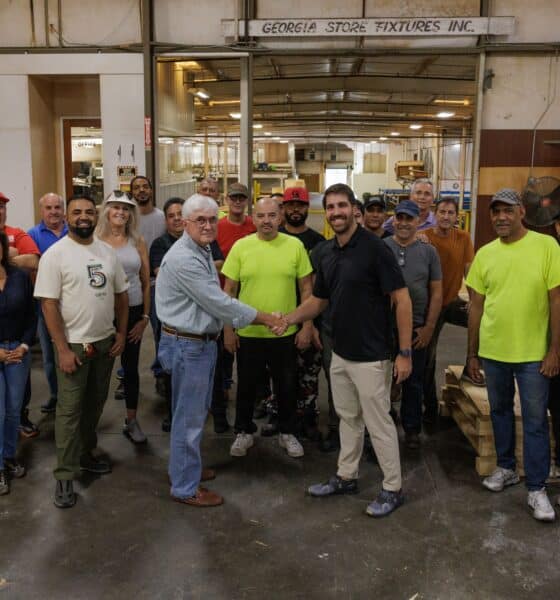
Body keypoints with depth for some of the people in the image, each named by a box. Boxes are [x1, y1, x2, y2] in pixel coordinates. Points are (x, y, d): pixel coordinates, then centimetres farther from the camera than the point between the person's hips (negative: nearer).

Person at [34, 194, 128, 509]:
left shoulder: (108, 252, 4)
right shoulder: (55, 254, -12)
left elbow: (121, 294, 11)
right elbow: (48, 304, -14)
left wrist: (121, 334, 6)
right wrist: (63, 349, -17)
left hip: (105, 342, 6)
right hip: (74, 344, -5)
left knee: (95, 404, 17)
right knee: (70, 409, 0)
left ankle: (85, 453, 34)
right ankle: (65, 475, 9)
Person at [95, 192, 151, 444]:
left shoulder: (138, 242, 3)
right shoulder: (95, 240, -3)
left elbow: (146, 282, 6)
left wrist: (145, 316, 3)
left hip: (133, 311, 2)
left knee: (131, 367, 12)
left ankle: (131, 421, 25)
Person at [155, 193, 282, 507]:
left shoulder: (203, 252, 10)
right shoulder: (183, 258, -23)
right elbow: (219, 303, -23)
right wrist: (264, 318, -15)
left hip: (203, 341, 10)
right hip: (187, 345, -10)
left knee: (196, 412, 22)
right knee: (189, 417, 2)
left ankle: (187, 467, 39)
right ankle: (186, 487, 16)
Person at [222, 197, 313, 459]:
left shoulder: (295, 246, -4)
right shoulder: (240, 246, -4)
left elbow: (306, 288, 1)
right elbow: (229, 291, 0)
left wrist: (307, 327, -2)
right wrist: (228, 329, -2)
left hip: (286, 333, 0)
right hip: (247, 332, 0)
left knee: (286, 386, 15)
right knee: (246, 386, 15)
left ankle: (287, 432, 35)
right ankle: (244, 432, 34)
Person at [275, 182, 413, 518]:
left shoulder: (375, 248, -17)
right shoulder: (327, 253, 7)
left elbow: (402, 299, -17)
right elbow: (319, 300, 16)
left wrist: (405, 352, -19)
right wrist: (289, 319, -1)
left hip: (371, 357, -8)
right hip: (340, 354, 8)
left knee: (378, 423, 4)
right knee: (348, 418, 20)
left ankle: (393, 488, 19)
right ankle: (346, 477, 35)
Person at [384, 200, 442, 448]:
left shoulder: (428, 251, 2)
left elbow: (436, 293, 3)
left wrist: (429, 327, -3)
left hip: (416, 328, 1)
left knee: (413, 382, 11)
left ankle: (412, 429, 26)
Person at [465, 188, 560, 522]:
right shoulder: (485, 254, 3)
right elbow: (476, 306, 7)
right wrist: (472, 353, 8)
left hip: (533, 353, -4)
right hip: (492, 351, 4)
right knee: (500, 412, 17)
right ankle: (506, 469, 35)